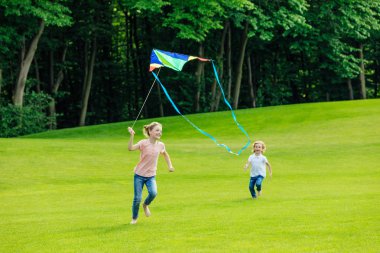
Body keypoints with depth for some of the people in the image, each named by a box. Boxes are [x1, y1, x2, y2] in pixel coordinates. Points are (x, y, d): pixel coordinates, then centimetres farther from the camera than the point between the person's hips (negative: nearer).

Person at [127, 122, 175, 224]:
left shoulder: (160, 145, -2)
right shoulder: (144, 143, -15)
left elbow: (165, 154, 22)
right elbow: (130, 148, -33)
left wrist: (170, 165, 14)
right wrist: (132, 136, -45)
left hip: (151, 175, 3)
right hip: (139, 175, -2)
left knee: (153, 193, -24)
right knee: (137, 198, -4)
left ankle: (146, 205, 10)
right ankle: (134, 218, 21)